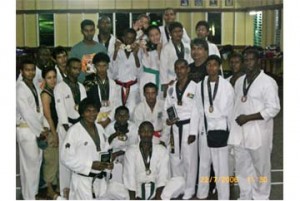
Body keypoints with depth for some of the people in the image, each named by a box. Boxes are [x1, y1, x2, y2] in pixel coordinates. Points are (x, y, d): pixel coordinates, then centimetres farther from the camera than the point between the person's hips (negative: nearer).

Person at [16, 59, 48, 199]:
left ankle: (34, 193, 25)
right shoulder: (20, 88, -12)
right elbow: (26, 113, -15)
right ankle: (30, 197, 5)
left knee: (36, 162, 13)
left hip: (36, 129, 8)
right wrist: (40, 131, -10)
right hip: (25, 129, -8)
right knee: (30, 164, -4)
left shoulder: (34, 86, 12)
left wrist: (44, 127, 4)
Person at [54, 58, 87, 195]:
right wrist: (67, 128, -16)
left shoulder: (81, 87, 12)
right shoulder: (60, 87, -5)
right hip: (66, 125, -5)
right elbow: (60, 108, -11)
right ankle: (65, 189, 6)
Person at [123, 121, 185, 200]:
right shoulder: (131, 151, 2)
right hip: (137, 192, 0)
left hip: (156, 190, 1)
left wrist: (158, 197, -20)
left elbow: (163, 176, -6)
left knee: (180, 181, -24)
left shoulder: (162, 151, 4)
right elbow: (129, 177, -8)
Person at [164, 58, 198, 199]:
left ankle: (188, 191, 12)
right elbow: (167, 107, 16)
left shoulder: (195, 87, -8)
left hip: (189, 127, -5)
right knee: (175, 159, 11)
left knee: (189, 159, 0)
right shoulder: (171, 88, 10)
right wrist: (167, 119, -4)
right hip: (175, 127, 5)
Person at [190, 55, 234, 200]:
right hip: (204, 127, 4)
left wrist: (231, 131, 2)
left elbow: (230, 109, -1)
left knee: (221, 164, -1)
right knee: (204, 162, 16)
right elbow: (196, 109, 4)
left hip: (220, 127, -3)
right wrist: (193, 131, 2)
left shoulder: (226, 85, -7)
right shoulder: (200, 85, 2)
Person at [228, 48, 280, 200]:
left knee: (261, 168, 7)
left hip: (258, 133, -6)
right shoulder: (239, 81, 11)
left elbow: (273, 109, -16)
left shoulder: (268, 82, -11)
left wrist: (248, 117, -18)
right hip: (239, 132, 6)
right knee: (242, 167, 15)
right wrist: (237, 118, 5)